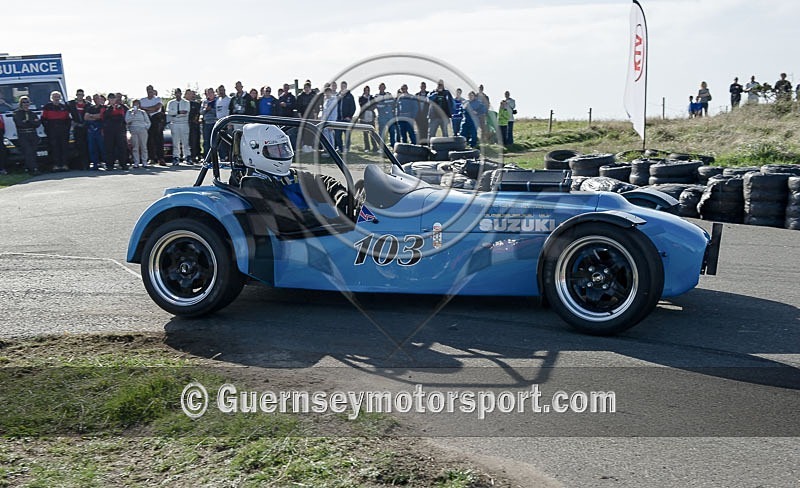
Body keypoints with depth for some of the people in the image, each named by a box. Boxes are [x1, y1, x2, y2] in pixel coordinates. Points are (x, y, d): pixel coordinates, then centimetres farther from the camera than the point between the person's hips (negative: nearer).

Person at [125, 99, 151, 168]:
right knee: (135, 147, -6)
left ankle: (144, 162, -1)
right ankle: (136, 162, -6)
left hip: (142, 130, 1)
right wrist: (133, 113, -6)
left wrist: (146, 128, 2)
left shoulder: (143, 112, 17)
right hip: (133, 131, -1)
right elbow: (127, 120, -2)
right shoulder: (129, 112, 13)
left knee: (143, 146, -4)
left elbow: (148, 122, 17)